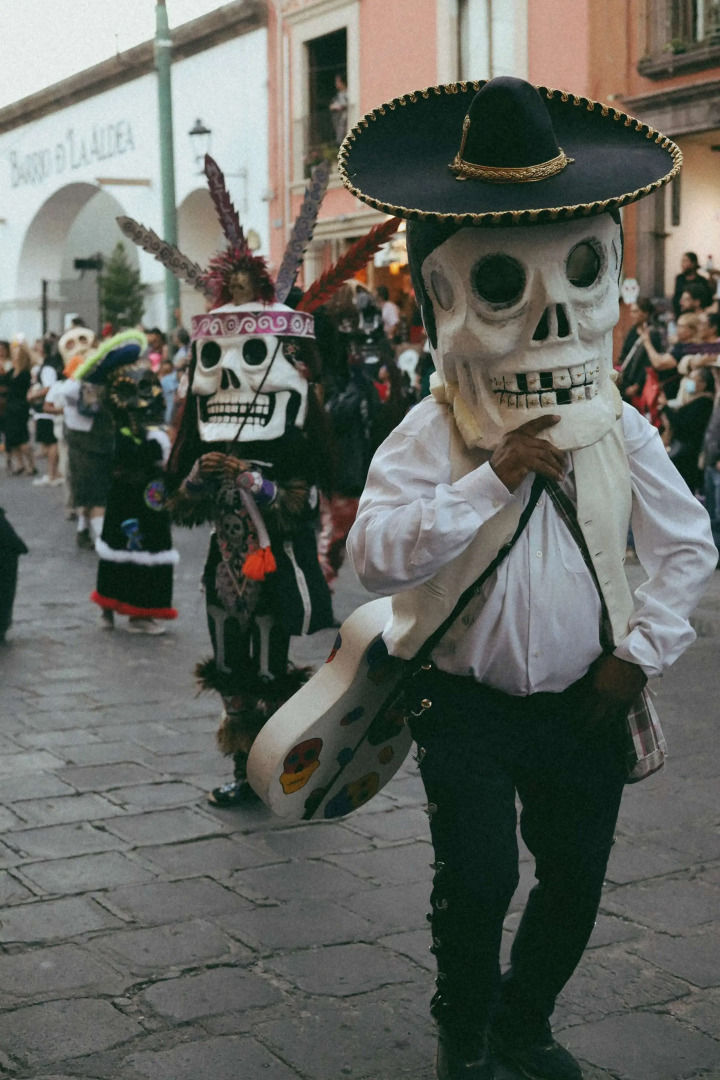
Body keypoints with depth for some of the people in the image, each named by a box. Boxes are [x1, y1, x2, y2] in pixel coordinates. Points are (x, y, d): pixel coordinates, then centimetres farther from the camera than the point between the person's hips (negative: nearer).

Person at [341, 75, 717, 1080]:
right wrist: (491, 479, -30)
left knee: (577, 875, 13)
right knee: (477, 881, -2)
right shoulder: (431, 434, -12)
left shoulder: (618, 428, 0)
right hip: (468, 704, -4)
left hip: (583, 703, 4)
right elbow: (374, 554, -25)